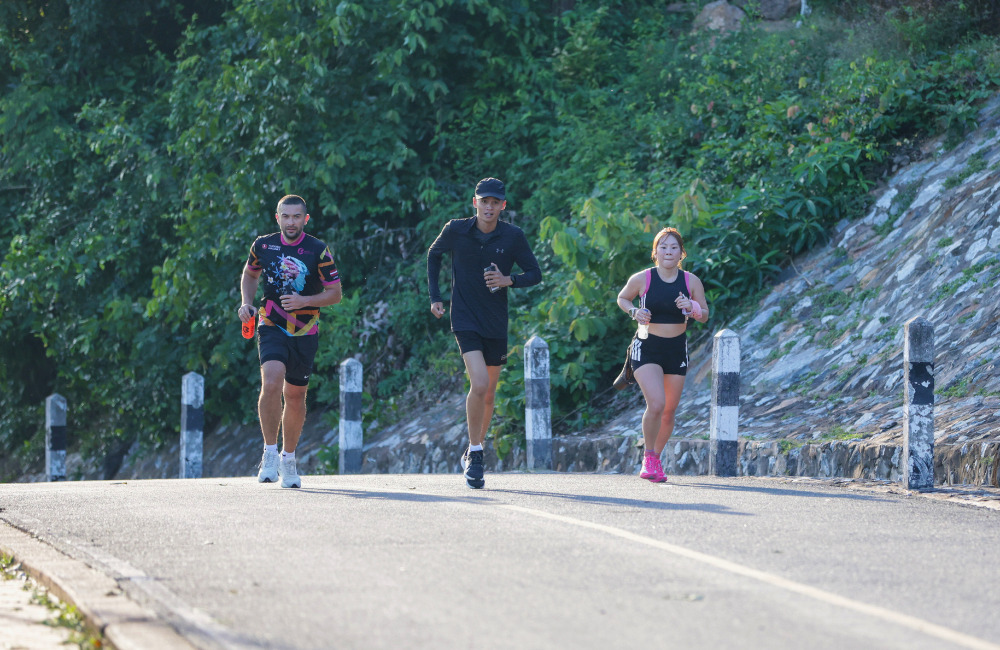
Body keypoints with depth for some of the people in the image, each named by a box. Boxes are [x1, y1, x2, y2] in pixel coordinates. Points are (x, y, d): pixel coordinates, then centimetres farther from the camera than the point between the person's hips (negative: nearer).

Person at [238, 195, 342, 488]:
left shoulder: (318, 251, -7)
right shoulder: (263, 245, -1)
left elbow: (335, 293, -3)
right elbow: (249, 274, 19)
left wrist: (304, 301, -19)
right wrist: (247, 302, 1)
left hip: (305, 333, 1)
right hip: (271, 328, -1)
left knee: (295, 397, 9)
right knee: (271, 383, -25)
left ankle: (288, 458, 28)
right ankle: (270, 453, -13)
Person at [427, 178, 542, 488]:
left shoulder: (513, 236, -4)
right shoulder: (455, 230, -5)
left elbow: (535, 274, 2)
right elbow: (433, 254, 15)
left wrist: (509, 280, -18)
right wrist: (434, 297, 10)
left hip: (496, 323, 3)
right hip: (465, 320, -3)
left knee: (488, 395, 11)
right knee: (479, 384, -21)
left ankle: (473, 453, 31)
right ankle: (475, 454, -7)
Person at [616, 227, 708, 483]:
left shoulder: (692, 282, -3)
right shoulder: (642, 279, -8)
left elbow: (704, 316, 6)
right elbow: (622, 298, 10)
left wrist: (692, 309, -16)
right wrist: (634, 312, -11)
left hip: (676, 349, 3)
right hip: (646, 348, -3)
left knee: (669, 411, 9)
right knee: (656, 404, -21)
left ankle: (656, 458, 31)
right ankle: (648, 459, -2)